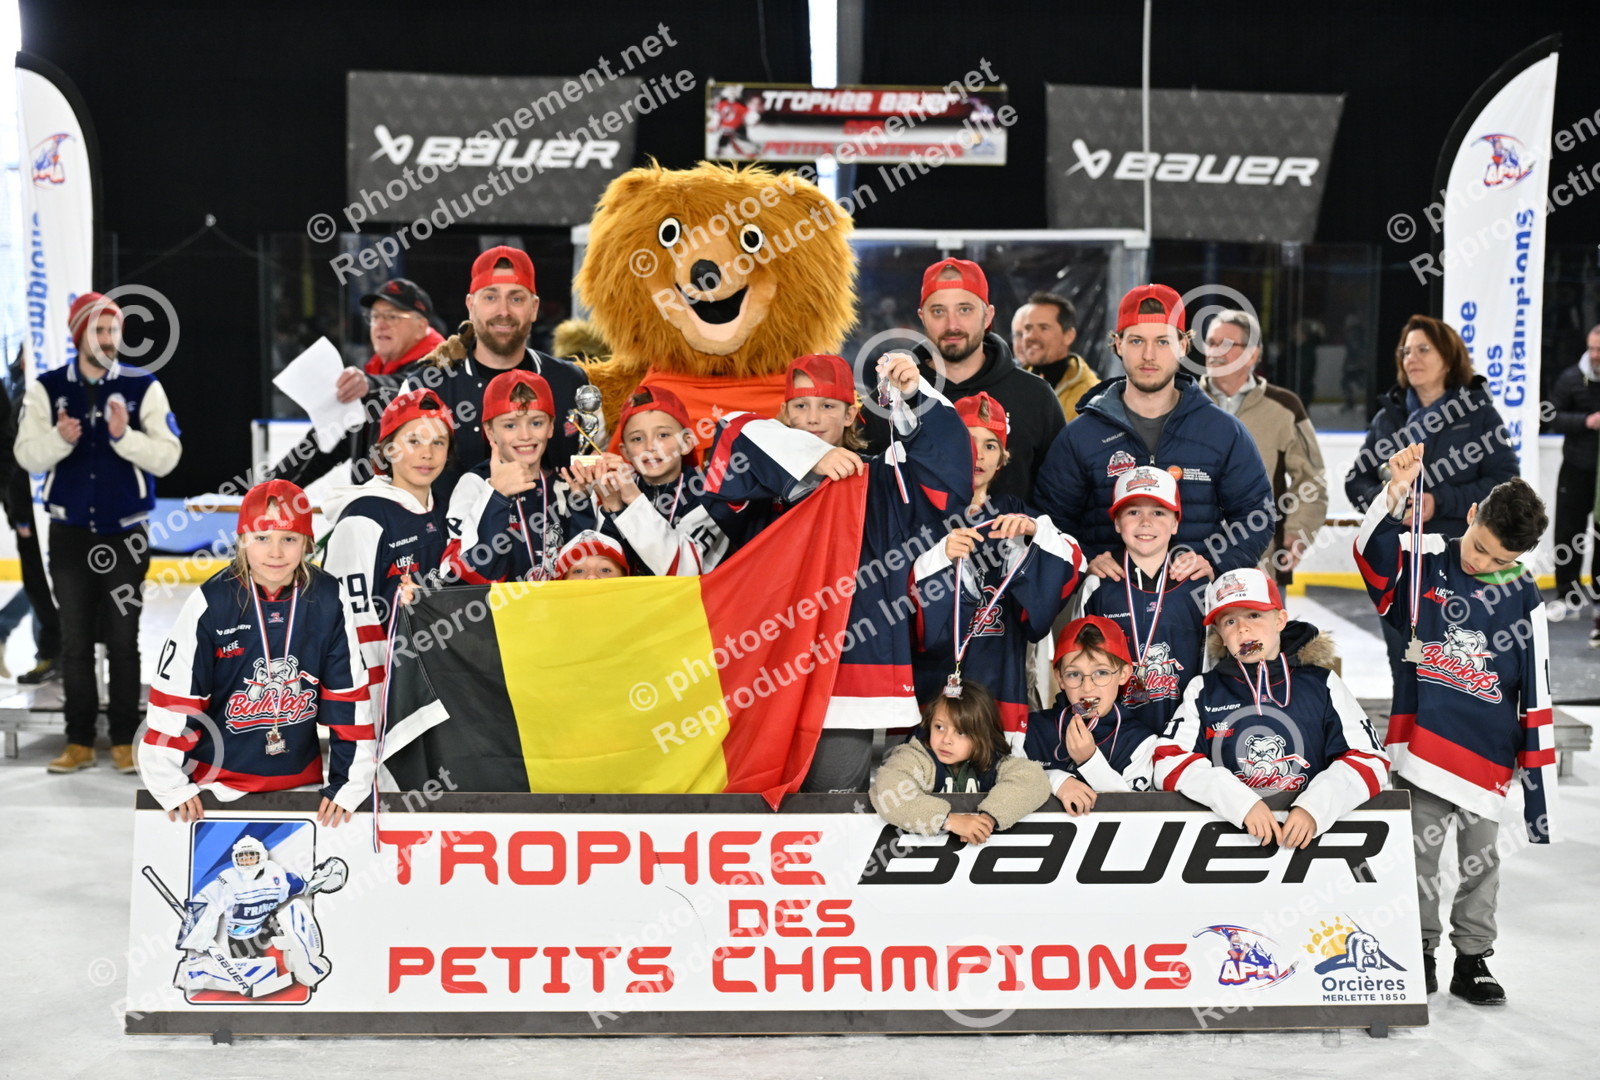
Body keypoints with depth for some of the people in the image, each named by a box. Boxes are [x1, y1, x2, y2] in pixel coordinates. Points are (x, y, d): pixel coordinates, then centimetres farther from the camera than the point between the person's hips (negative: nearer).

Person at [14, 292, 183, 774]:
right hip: (69, 533, 1)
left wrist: (124, 435, -24)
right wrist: (60, 439, -23)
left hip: (124, 535, -1)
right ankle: (79, 742, 16)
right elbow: (27, 454, -4)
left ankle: (123, 742, 12)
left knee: (123, 641, 4)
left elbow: (167, 457, -8)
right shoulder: (47, 388, 2)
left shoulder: (143, 387, -2)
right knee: (76, 641, 7)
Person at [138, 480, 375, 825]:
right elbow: (174, 692, -9)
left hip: (302, 780, 2)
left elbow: (349, 691, -3)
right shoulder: (211, 602, -14)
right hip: (218, 784, -2)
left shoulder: (328, 599, -8)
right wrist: (170, 783, -9)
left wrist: (349, 781, -3)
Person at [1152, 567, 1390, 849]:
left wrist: (1314, 807, -16)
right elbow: (1170, 762, -2)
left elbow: (1368, 759, 1)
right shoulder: (1203, 691, 9)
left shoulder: (1322, 684, 8)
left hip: (1305, 832, 0)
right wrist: (1241, 802, -16)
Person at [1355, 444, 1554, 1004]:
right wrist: (1395, 494, -35)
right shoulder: (1425, 561, -2)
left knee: (1481, 858, 12)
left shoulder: (1523, 597, -2)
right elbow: (1374, 552, -22)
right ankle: (1420, 951, 26)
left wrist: (1540, 779, 0)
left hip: (1487, 753, 1)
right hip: (1421, 742, -1)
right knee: (1420, 853, 10)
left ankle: (1472, 959, 28)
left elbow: (1536, 695, 0)